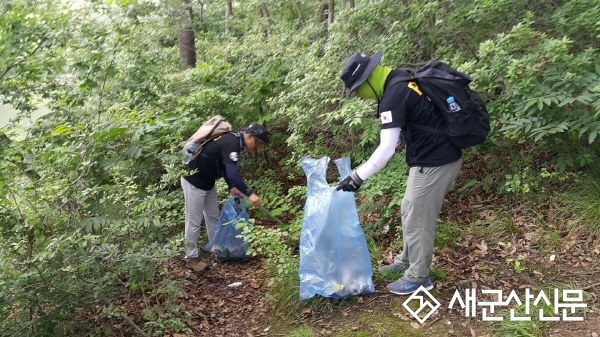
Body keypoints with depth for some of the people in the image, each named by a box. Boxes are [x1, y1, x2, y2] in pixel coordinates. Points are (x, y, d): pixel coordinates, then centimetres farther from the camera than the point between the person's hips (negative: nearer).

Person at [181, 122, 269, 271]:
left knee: (213, 217, 17)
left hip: (207, 182, 10)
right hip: (194, 181, -10)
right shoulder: (231, 143, -26)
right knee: (194, 221, 1)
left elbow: (224, 167, 15)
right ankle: (191, 257, 13)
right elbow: (233, 174, -36)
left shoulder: (234, 141, 4)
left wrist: (231, 187, 6)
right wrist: (249, 194, -33)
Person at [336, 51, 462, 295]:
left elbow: (386, 149, -24)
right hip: (444, 155, 10)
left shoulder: (392, 98, -22)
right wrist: (400, 137, 20)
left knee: (418, 220, 3)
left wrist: (358, 176, -20)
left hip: (433, 163, -10)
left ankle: (418, 278, 19)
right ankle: (405, 261, 37)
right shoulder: (405, 79, 7)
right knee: (409, 211, 21)